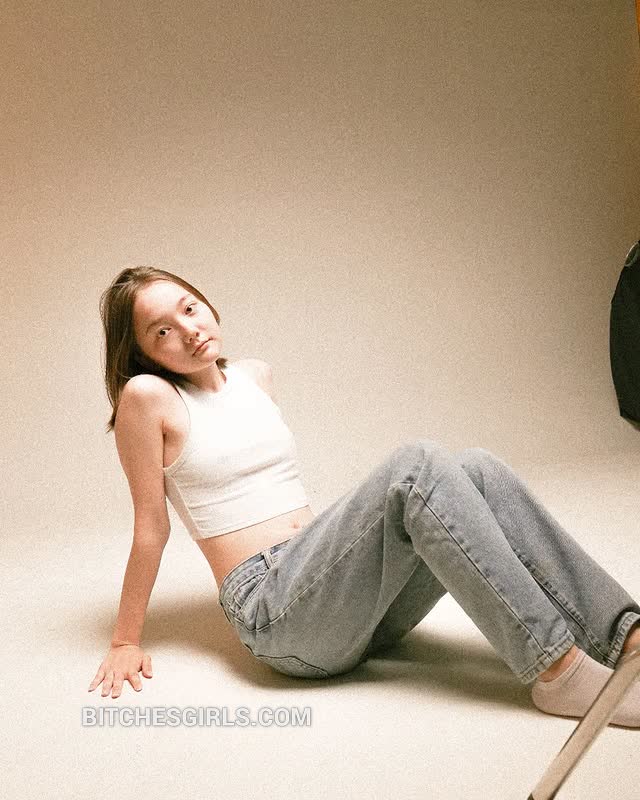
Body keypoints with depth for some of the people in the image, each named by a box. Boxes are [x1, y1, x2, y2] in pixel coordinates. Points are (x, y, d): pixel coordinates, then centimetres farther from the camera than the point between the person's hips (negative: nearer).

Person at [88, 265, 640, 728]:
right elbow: (151, 526, -2)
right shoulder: (149, 397, -5)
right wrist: (125, 642, 1)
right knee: (418, 465, -26)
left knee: (477, 470, -15)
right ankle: (559, 670, -28)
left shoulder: (255, 376, 15)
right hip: (271, 608, -6)